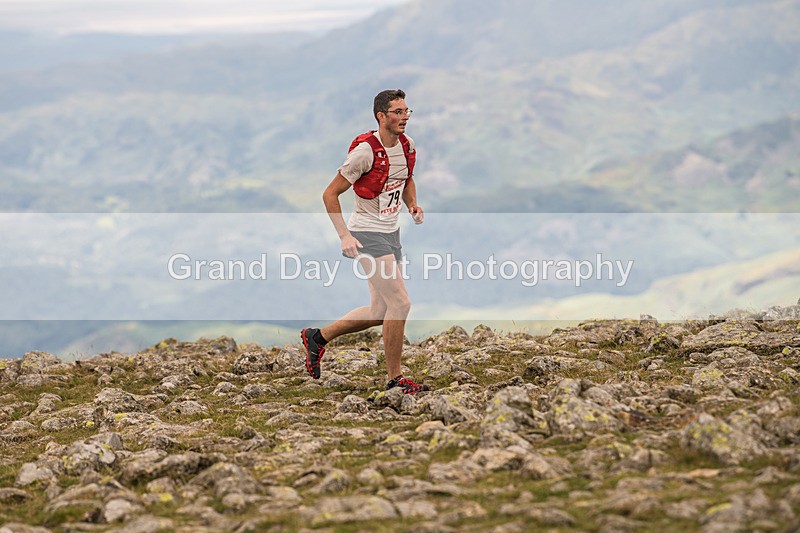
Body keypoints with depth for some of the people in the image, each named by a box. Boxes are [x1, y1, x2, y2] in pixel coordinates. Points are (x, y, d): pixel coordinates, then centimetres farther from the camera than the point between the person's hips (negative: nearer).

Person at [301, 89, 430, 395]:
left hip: (392, 233, 8)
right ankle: (395, 379, -2)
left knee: (380, 312, 11)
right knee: (400, 302, -15)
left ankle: (317, 337, 29)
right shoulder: (366, 150, -18)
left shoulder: (407, 146, 4)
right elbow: (330, 194, -14)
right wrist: (344, 235, -20)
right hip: (367, 235, -8)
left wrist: (413, 205, 5)